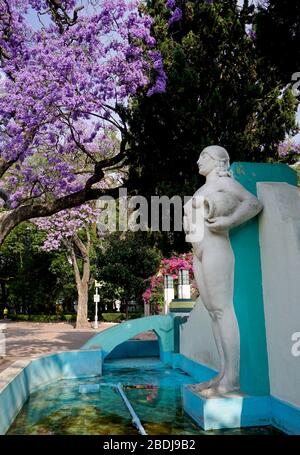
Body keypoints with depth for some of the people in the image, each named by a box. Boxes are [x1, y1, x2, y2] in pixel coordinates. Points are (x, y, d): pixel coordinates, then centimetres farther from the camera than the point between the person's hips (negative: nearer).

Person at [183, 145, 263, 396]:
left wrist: (226, 222, -17)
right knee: (214, 312, 3)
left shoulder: (224, 181, 3)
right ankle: (224, 374, 5)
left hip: (216, 251, -9)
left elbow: (254, 203, -9)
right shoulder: (203, 190, 27)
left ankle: (233, 378, -11)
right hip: (199, 255, 9)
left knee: (223, 310, -12)